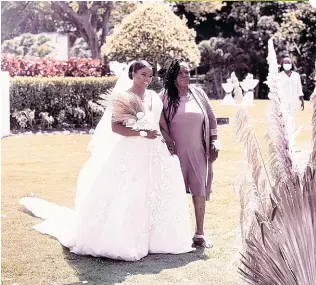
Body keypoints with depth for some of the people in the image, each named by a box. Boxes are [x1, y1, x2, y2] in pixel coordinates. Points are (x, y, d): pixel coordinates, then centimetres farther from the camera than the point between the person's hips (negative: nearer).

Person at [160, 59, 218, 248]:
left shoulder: (198, 94, 8)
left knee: (199, 190, 3)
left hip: (198, 151, 2)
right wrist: (166, 137, -12)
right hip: (176, 151, -2)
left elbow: (211, 118, 13)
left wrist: (214, 142, 7)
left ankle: (200, 234, 10)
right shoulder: (166, 96, 0)